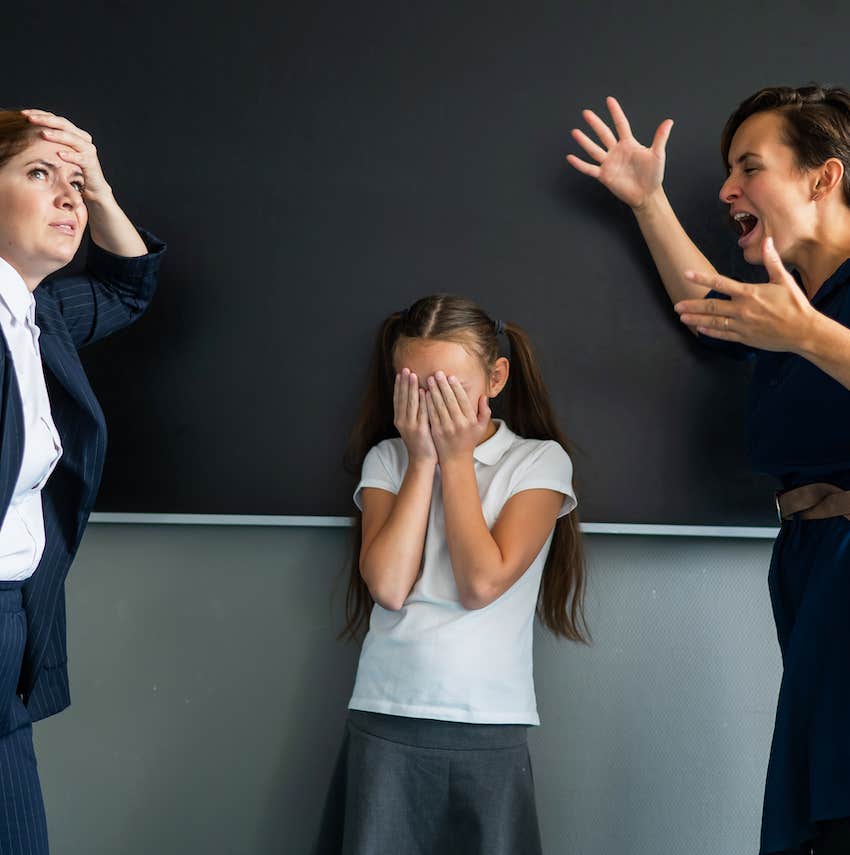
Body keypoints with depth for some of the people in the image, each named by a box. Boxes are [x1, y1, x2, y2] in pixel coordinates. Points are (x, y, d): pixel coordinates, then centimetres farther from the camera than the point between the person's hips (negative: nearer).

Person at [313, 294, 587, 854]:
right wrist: (423, 460, -7)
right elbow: (389, 587, -9)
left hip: (490, 732, -1)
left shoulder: (540, 461, 0)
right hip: (385, 725, 1)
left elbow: (481, 584, -12)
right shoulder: (387, 459, 6)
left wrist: (457, 458, -8)